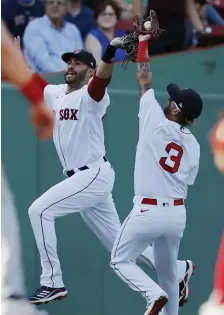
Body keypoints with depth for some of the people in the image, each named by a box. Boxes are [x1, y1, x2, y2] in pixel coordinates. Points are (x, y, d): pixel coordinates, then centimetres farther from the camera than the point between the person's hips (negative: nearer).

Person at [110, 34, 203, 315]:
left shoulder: (157, 122, -12)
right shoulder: (193, 145, 2)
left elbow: (144, 78, -4)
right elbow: (186, 184, 9)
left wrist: (143, 41, 6)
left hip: (147, 212, -5)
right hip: (177, 214, 6)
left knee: (120, 260, 9)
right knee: (168, 272, 19)